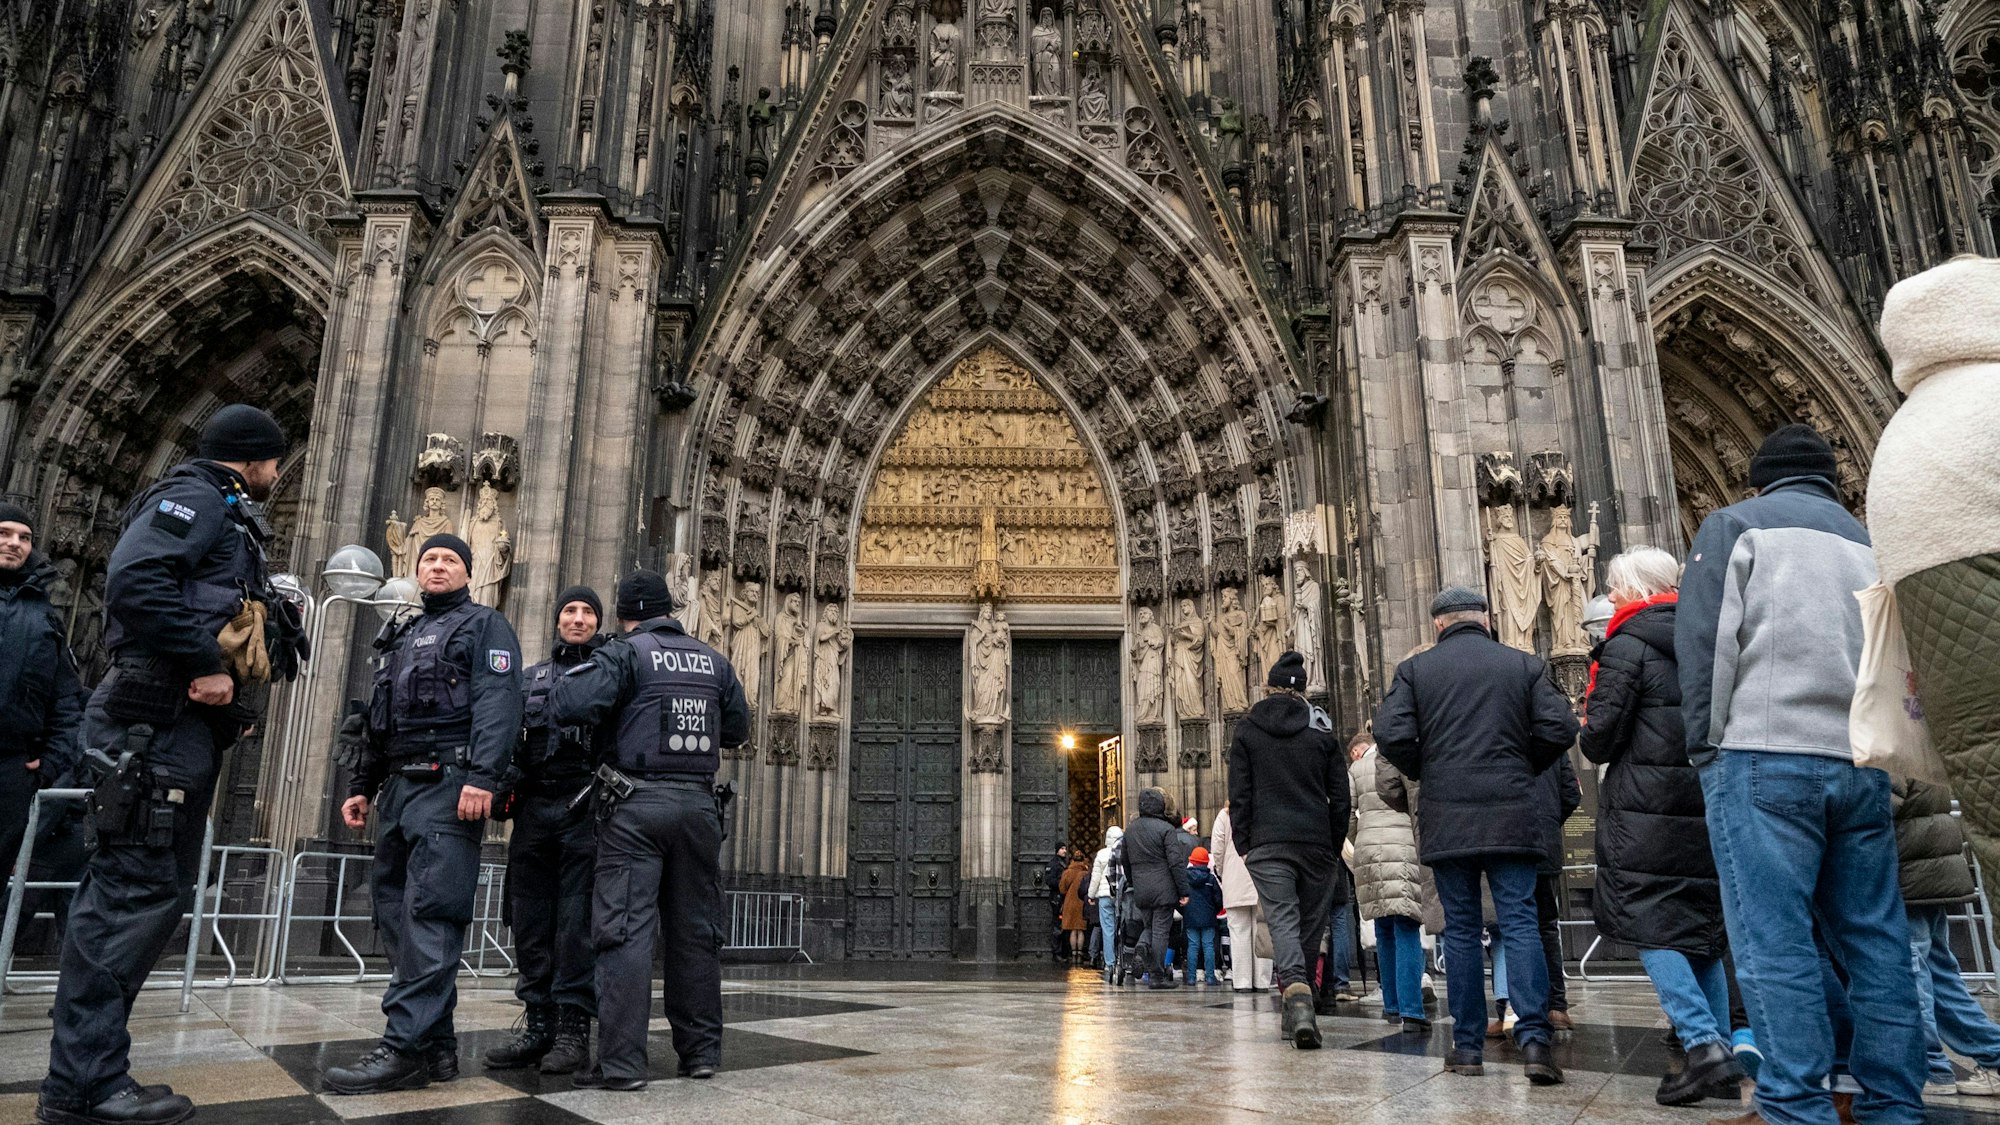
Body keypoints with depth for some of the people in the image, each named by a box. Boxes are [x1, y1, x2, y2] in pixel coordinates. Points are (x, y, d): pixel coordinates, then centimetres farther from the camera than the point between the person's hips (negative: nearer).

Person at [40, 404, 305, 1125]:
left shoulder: (228, 521, 26)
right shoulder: (195, 497, -3)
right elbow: (135, 579, -21)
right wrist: (205, 663, -19)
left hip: (189, 725, 10)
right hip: (161, 718, -10)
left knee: (159, 887, 10)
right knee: (134, 888, -11)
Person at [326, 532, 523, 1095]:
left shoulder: (485, 626, 4)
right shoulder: (401, 636, 28)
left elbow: (497, 704, -12)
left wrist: (482, 776, -24)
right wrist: (362, 787, 21)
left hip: (448, 786, -8)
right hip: (398, 785, 8)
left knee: (429, 915, -13)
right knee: (395, 913, 5)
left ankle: (406, 1048, -14)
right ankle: (436, 1045, 10)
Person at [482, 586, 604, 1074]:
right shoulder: (530, 677, 21)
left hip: (585, 809, -4)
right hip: (533, 808, 4)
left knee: (577, 920, -5)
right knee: (530, 921, 5)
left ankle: (573, 1028, 0)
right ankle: (538, 1024, 13)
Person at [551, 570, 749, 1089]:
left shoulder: (624, 653, -3)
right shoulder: (713, 661, 11)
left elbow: (570, 704, -16)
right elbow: (738, 729, 19)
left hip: (637, 804, -4)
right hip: (699, 803, 4)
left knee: (626, 930, -3)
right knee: (696, 930, 11)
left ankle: (621, 1062, -5)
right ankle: (701, 1051, 17)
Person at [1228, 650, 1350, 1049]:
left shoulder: (1246, 730, 6)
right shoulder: (1321, 728, 9)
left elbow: (1239, 795, 2)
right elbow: (1340, 796, 8)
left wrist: (1244, 844, 6)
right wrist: (1334, 846, 14)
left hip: (1267, 844, -1)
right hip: (1317, 844, 2)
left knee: (1283, 921, -7)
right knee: (1311, 925, 10)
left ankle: (1298, 998, -29)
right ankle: (1298, 1015, 16)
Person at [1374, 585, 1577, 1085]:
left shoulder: (1415, 669, 3)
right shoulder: (1524, 664, 7)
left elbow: (1390, 735, -7)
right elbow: (1559, 729, -1)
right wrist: (1523, 769, 15)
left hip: (1446, 818, 0)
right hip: (1512, 816, 0)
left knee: (1461, 929, 7)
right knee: (1520, 922, 2)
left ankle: (1468, 1047, 10)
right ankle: (1533, 1039, -10)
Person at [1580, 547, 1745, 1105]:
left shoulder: (1628, 643, -8)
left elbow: (1602, 735, -11)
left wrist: (1591, 733, 10)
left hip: (1644, 808, -7)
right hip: (1706, 804, 7)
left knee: (1651, 928, -4)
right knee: (1701, 928, 12)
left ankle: (1703, 1045, -15)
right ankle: (1722, 1056, 12)